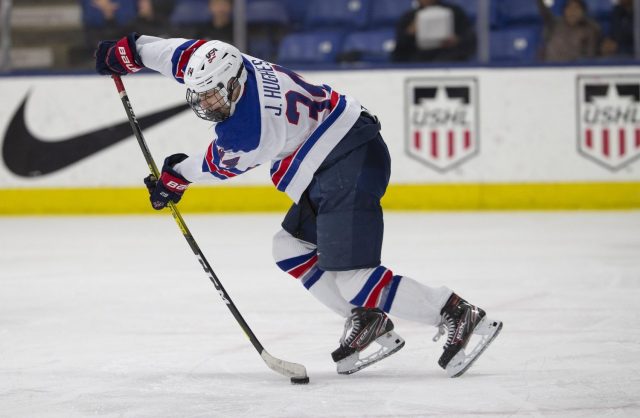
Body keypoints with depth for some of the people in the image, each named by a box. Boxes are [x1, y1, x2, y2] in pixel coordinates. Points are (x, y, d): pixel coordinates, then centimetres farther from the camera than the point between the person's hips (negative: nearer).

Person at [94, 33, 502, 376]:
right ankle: (368, 324, 12)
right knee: (291, 248, 16)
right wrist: (131, 50, 20)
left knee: (351, 278, -15)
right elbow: (187, 52, 14)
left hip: (352, 164, -11)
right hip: (331, 166, 11)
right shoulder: (231, 71, -1)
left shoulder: (248, 133, -21)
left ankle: (460, 317, -12)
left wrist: (177, 175, 18)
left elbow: (221, 165, 0)